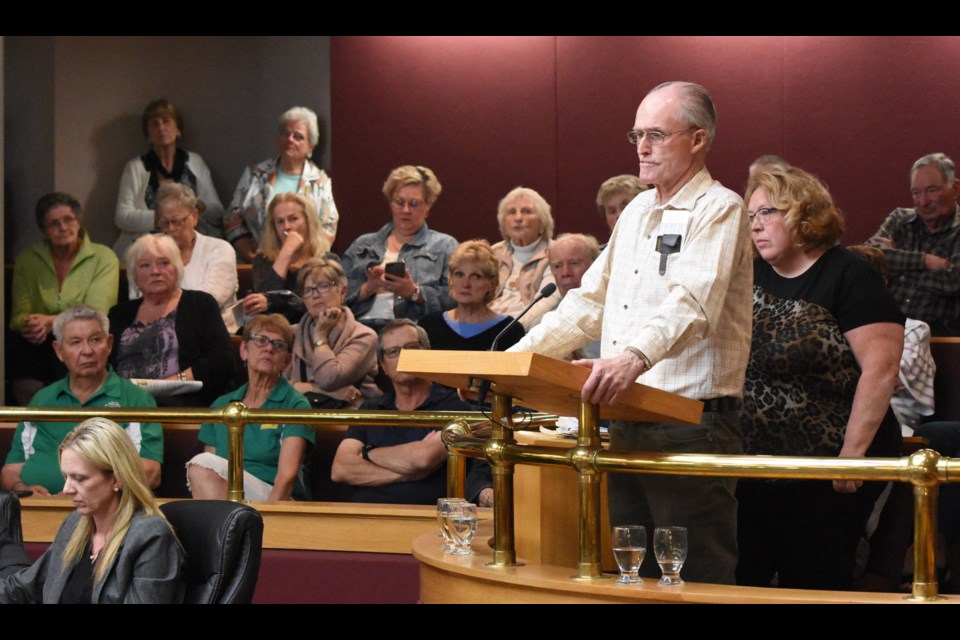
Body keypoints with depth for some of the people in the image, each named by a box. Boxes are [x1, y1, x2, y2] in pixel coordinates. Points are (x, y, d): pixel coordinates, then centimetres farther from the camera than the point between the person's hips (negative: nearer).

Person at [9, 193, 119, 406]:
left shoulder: (103, 258, 3)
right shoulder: (27, 260, 12)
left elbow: (95, 314, -9)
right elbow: (19, 316, 4)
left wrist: (51, 322, -24)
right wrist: (32, 326, -21)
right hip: (41, 346, 2)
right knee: (18, 340, -30)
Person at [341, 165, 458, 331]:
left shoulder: (445, 246, 17)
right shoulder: (362, 245, 26)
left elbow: (454, 300, 2)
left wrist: (414, 292, -11)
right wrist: (367, 289, -5)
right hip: (360, 328, 3)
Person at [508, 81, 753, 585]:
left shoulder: (719, 210, -9)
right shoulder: (637, 211, 18)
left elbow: (691, 304, -27)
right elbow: (590, 302, 23)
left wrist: (636, 357, -45)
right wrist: (515, 358, 13)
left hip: (690, 425, -8)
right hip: (626, 426, 8)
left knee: (697, 582, -5)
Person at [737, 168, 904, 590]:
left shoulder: (848, 277, -9)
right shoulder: (751, 278, 12)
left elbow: (881, 366, -16)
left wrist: (853, 451, -19)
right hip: (754, 468, 6)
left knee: (814, 586, 1)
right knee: (742, 581, 7)